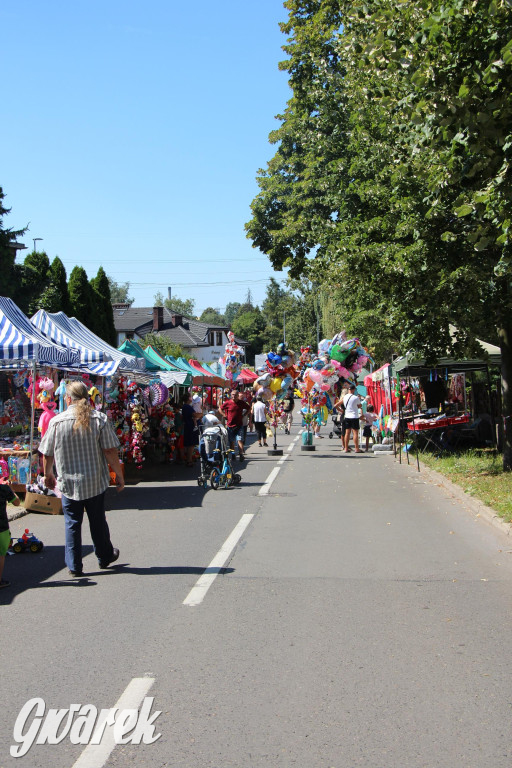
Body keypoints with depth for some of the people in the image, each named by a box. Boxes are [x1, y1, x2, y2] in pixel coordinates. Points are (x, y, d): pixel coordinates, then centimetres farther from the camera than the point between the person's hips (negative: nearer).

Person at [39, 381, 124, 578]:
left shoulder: (57, 421, -7)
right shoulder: (100, 419, -8)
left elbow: (47, 454, 1)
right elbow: (110, 451, -11)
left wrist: (48, 474, 19)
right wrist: (119, 474, 0)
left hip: (68, 482, 0)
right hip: (95, 482, 0)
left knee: (72, 523, 9)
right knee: (98, 521, 16)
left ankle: (74, 565, 10)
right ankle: (105, 556, 32)